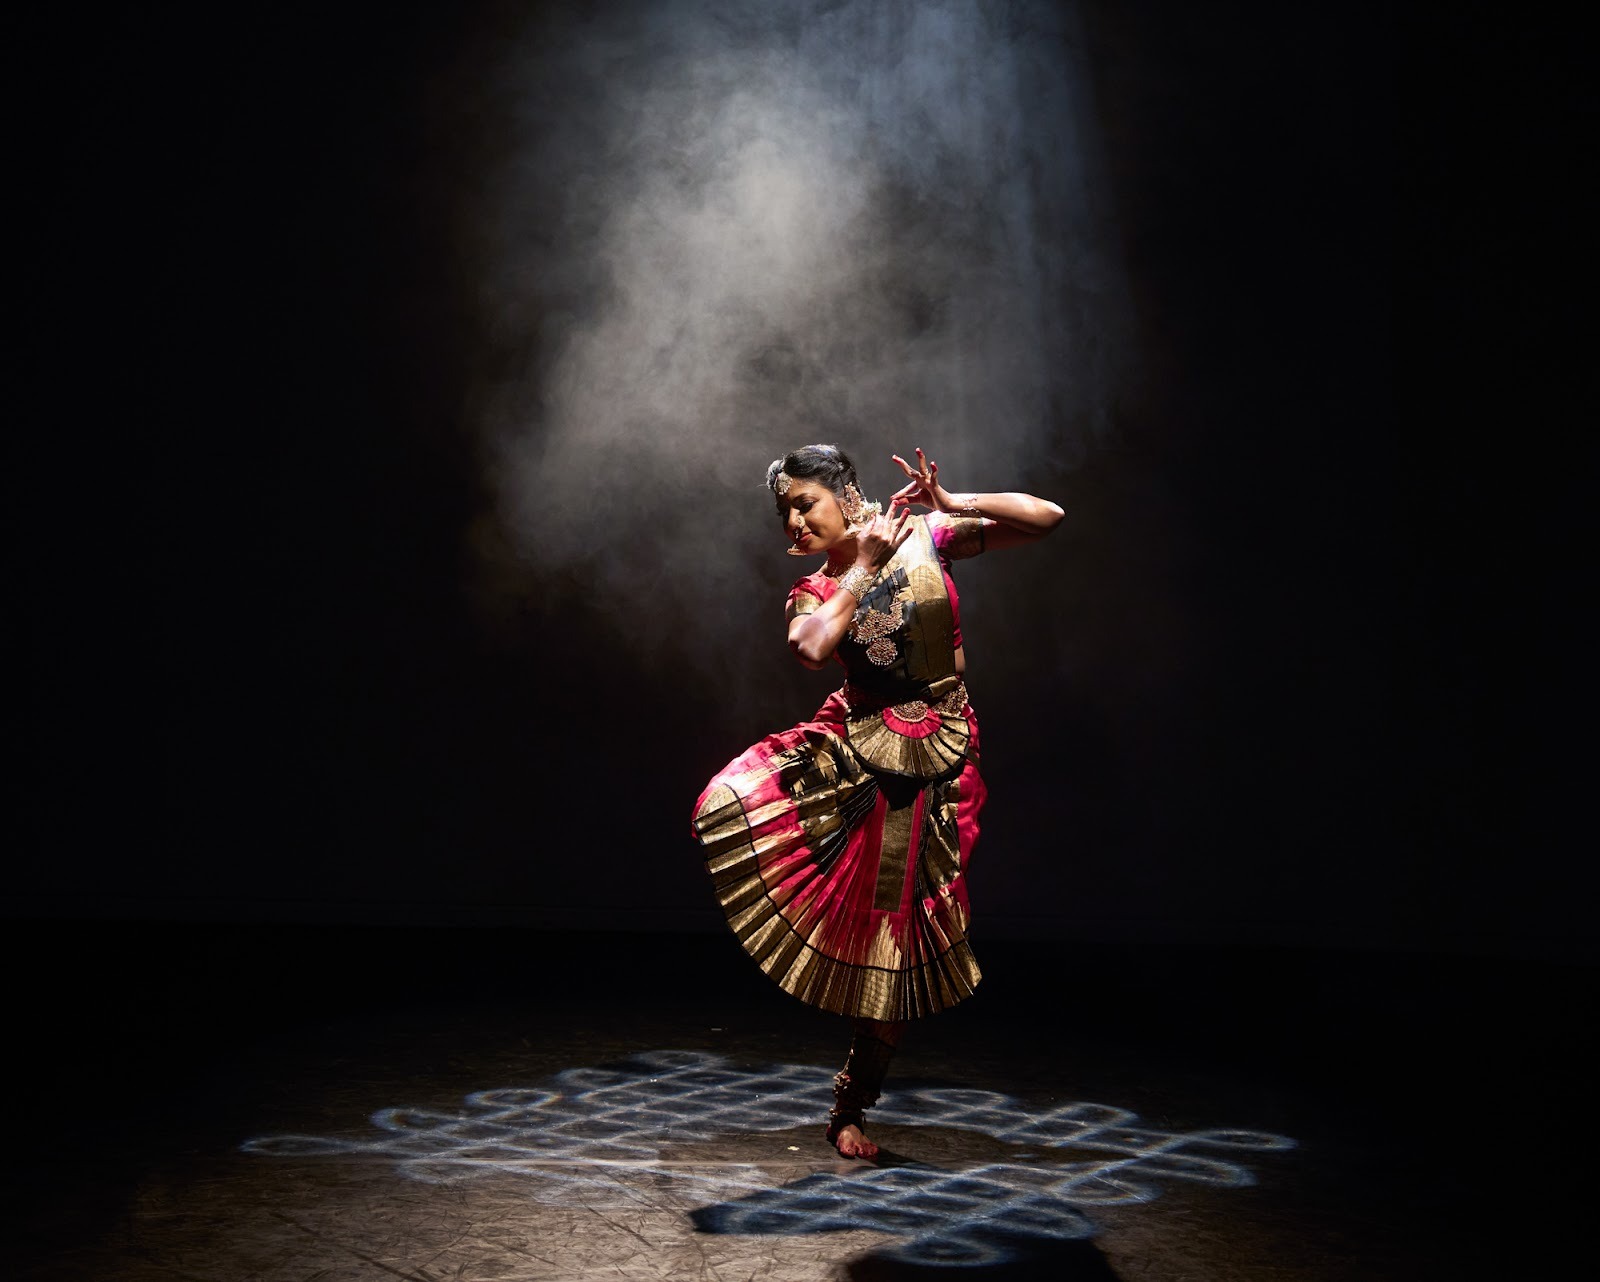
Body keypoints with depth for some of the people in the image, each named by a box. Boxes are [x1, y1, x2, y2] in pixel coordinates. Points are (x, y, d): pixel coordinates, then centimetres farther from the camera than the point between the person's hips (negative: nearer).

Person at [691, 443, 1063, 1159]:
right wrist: (863, 568, -10)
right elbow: (812, 649, -20)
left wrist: (952, 505, -11)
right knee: (731, 805, -28)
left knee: (894, 952, 2)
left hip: (928, 764, -1)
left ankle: (849, 1111, 19)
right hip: (852, 746, 2)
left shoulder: (924, 537, 2)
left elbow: (1046, 519, -2)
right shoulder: (814, 591, 5)